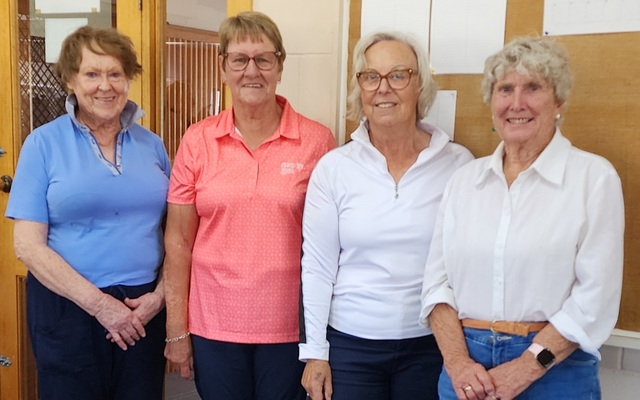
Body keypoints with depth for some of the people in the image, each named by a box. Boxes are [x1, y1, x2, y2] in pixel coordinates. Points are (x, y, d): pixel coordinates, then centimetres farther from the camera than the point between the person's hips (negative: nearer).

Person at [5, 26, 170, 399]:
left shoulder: (151, 144, 6)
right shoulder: (44, 143, -4)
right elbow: (28, 244, -8)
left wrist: (161, 294, -6)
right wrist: (99, 303, -13)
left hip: (144, 310, 3)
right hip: (68, 309, -3)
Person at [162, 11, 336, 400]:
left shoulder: (317, 141, -5)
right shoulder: (198, 140, -1)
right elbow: (179, 240, 2)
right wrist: (177, 329, 2)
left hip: (290, 325, -1)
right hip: (213, 326, 1)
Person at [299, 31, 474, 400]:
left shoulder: (459, 164, -5)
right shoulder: (334, 168, -5)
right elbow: (317, 267, -3)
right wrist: (314, 352, -2)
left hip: (433, 344, 0)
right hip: (350, 344, 0)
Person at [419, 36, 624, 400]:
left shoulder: (594, 176, -6)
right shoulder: (465, 179, 5)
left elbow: (596, 296, -10)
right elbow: (437, 279, 2)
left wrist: (525, 368, -15)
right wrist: (457, 360, -10)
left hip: (555, 370, -3)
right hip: (467, 368, 3)